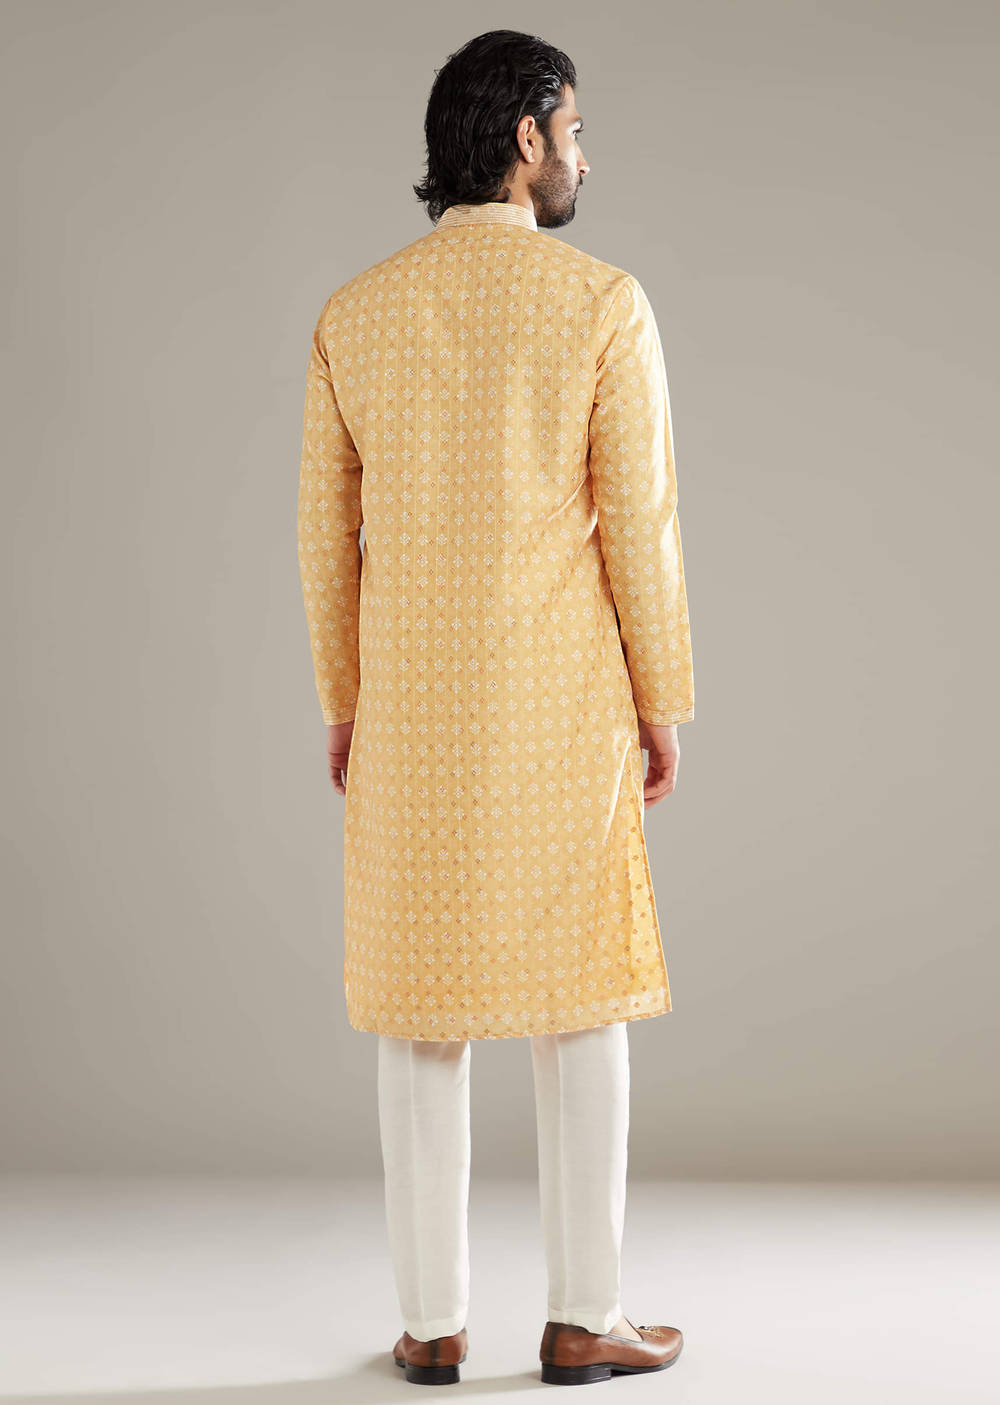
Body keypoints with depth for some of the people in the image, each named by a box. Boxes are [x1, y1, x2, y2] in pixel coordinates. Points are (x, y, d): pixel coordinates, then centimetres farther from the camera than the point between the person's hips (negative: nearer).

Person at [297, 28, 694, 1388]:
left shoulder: (352, 318, 2)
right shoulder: (604, 304, -8)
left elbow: (326, 534, 5)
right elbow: (638, 522, -9)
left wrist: (341, 705, 14)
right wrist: (664, 706, 1)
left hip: (414, 709, 3)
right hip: (559, 705, -2)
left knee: (423, 1013, 9)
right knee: (581, 1001, 7)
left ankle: (434, 1321, 13)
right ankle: (583, 1318, 12)